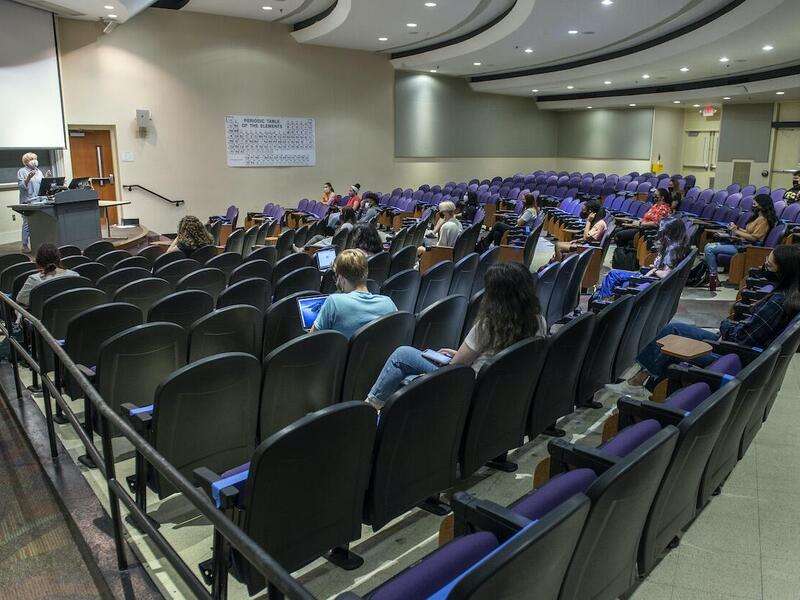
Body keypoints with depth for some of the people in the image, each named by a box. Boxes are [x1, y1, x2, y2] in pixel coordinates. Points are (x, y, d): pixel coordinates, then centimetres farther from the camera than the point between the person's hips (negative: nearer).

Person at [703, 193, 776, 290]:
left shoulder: (763, 220, -13)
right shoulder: (757, 216, 15)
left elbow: (753, 238, -19)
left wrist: (736, 231, -14)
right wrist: (737, 228, 5)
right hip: (742, 243, 10)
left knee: (709, 249, -19)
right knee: (708, 246, 0)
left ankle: (713, 277, -9)